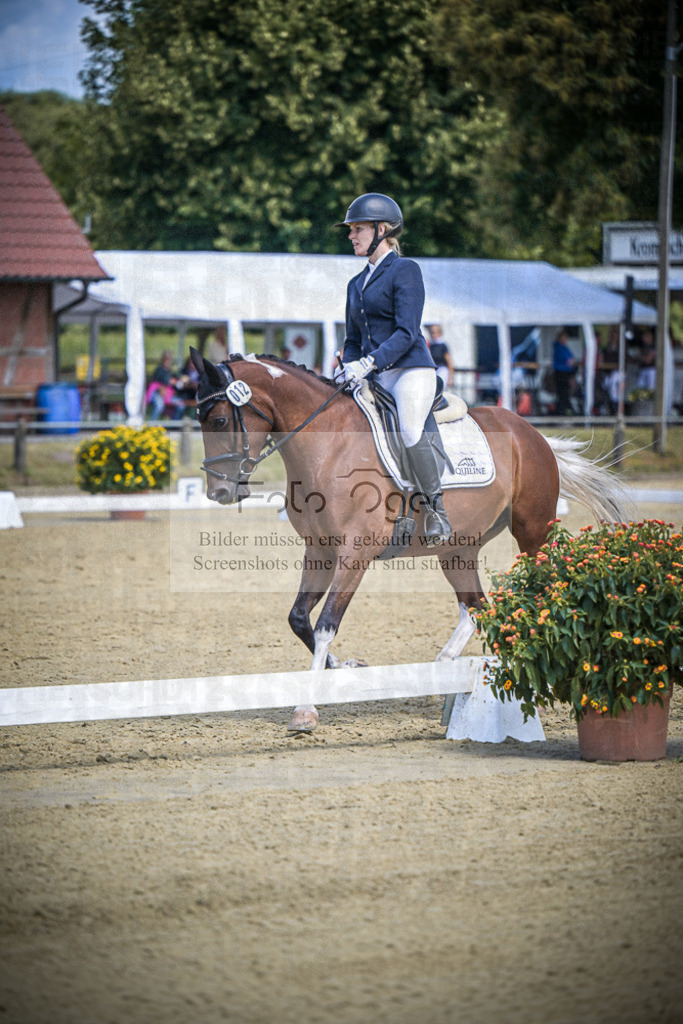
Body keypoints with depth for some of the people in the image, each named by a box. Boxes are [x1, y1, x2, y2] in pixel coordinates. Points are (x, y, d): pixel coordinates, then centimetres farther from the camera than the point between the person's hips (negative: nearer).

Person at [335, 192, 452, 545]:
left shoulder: (405, 270, -1)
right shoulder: (356, 284, 22)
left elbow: (407, 333, -12)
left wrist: (367, 363, -22)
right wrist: (348, 372, 5)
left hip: (411, 371, -8)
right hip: (373, 380, 8)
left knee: (408, 430, -33)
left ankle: (437, 514, -21)